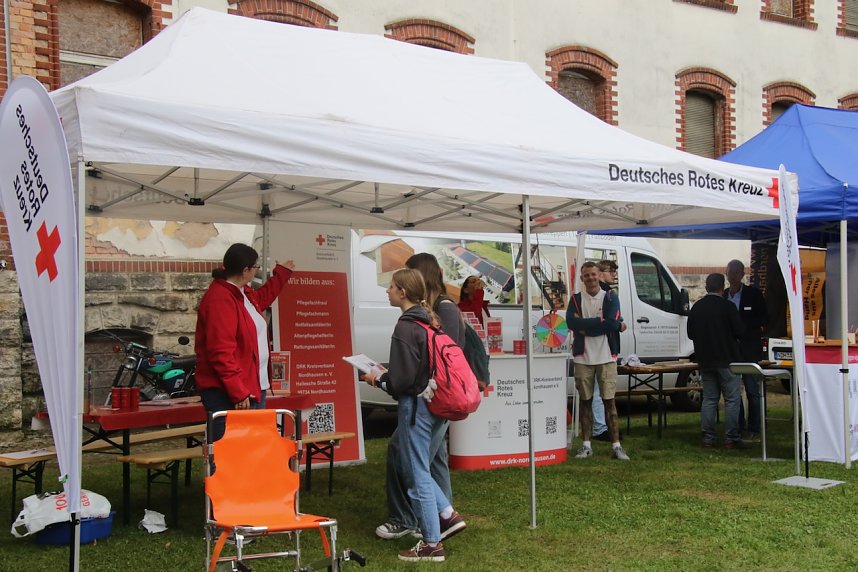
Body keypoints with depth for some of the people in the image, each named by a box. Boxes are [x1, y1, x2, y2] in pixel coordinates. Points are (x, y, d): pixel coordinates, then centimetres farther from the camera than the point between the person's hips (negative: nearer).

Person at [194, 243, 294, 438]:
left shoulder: (244, 294, 14)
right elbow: (221, 352, -24)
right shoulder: (220, 299, -18)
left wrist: (282, 273, 47)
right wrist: (238, 393, -25)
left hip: (254, 389, 11)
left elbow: (262, 298, 41)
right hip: (228, 396, -11)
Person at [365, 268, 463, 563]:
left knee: (418, 474, 2)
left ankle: (432, 544, 11)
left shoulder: (405, 328, -19)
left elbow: (402, 379, -21)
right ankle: (447, 515, 24)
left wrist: (377, 380, -4)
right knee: (414, 464, 24)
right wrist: (387, 375, 14)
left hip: (414, 405, -9)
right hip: (433, 403, 9)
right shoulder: (428, 320, 8)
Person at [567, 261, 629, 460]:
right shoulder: (576, 299, 7)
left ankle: (616, 446, 1)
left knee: (610, 401, -1)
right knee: (585, 401, 7)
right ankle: (586, 445, 14)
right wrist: (600, 321, -15)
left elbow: (613, 323, -15)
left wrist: (585, 325, -12)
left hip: (606, 357, -2)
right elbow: (571, 322, -12)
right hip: (583, 358, 2)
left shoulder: (610, 298, 2)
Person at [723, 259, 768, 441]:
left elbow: (764, 318, -1)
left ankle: (754, 430, 4)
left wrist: (743, 325, -13)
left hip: (749, 350, -4)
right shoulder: (723, 296, 10)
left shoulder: (753, 294, 1)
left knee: (752, 391, -2)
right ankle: (738, 428, 15)